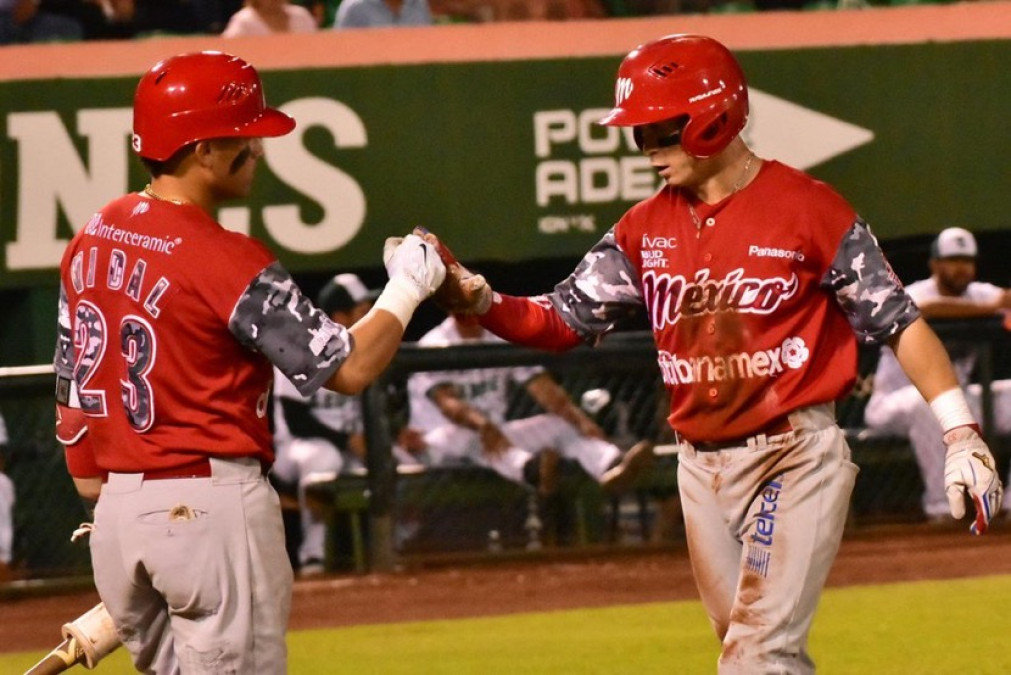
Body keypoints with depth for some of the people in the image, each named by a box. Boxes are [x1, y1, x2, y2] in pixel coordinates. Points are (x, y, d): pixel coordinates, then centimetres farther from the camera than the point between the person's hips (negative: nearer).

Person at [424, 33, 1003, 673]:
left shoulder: (809, 208, -9)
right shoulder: (646, 229, 7)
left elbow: (900, 322, -7)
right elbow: (561, 321, 6)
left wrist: (961, 435, -13)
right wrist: (475, 298, -13)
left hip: (796, 457, -6)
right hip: (702, 469, 6)